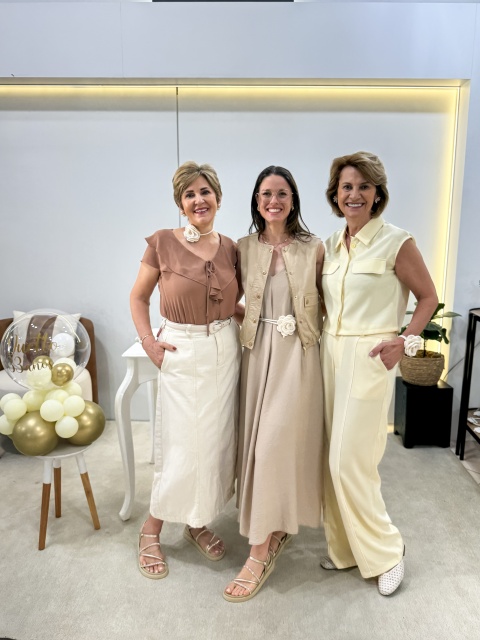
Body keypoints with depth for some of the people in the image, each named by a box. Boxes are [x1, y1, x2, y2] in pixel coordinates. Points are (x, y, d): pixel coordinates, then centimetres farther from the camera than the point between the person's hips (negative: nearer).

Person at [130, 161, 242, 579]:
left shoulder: (230, 248, 5)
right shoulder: (163, 243, -6)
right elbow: (139, 298, 2)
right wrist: (148, 341, -8)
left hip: (225, 352, 4)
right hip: (183, 354, -4)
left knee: (216, 443, 11)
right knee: (181, 448, 2)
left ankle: (198, 524, 35)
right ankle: (151, 531, 27)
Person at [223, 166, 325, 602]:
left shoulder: (313, 248, -2)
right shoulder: (245, 247, 5)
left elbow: (325, 304, 4)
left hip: (298, 353, -3)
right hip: (258, 350, 4)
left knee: (276, 442, -7)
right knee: (258, 439, 10)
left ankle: (261, 553, 6)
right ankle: (277, 527, 33)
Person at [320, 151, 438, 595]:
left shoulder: (396, 242, -8)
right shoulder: (330, 245, 10)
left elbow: (428, 297, -1)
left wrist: (405, 342, -12)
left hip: (369, 358, -6)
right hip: (330, 353, 6)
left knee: (349, 461, -5)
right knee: (334, 458, 12)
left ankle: (385, 551, 20)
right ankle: (344, 547, 30)